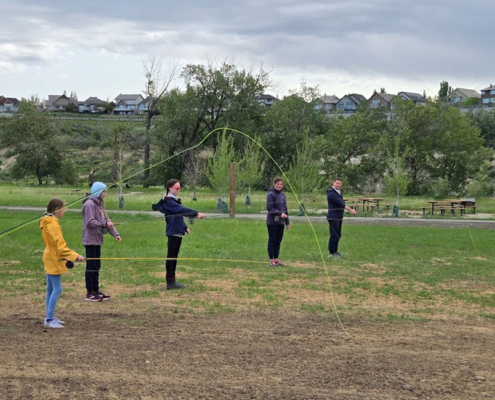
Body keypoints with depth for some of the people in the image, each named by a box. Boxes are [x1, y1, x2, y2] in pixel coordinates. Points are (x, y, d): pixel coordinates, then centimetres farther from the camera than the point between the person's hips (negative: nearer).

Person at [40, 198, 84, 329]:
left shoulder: (47, 223, 10)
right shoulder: (53, 224, -20)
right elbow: (60, 245, -24)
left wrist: (70, 256, 14)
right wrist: (75, 256, -24)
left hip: (50, 259, 10)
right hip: (54, 260, -10)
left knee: (51, 289, 14)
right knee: (57, 289, -8)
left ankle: (50, 317, 19)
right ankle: (49, 320, -7)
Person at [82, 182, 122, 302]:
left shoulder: (100, 204, 13)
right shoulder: (89, 204, -15)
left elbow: (106, 220, 12)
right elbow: (90, 222, -21)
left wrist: (115, 234, 2)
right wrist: (105, 224, -18)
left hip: (97, 240, 9)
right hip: (91, 240, -9)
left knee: (96, 266, 13)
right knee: (91, 266, -3)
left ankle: (96, 290, 20)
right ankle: (89, 293, 3)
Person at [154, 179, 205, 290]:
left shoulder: (175, 200, 16)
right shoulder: (168, 201, -13)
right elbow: (181, 209, -26)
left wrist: (185, 227, 9)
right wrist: (196, 213, -33)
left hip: (179, 232, 9)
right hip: (172, 232, -9)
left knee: (175, 256, 11)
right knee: (171, 256, -6)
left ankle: (173, 280, 15)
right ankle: (170, 282, -4)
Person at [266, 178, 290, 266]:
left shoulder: (282, 195, 13)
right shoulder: (271, 195, -9)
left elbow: (285, 209, 19)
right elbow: (269, 208, -14)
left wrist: (287, 222, 18)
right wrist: (280, 213, -24)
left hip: (281, 222, 7)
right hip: (272, 222, -7)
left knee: (278, 241, 10)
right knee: (272, 241, -1)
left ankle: (276, 259, 17)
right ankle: (272, 260, 4)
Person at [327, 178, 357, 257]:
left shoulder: (339, 192, 17)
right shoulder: (331, 193, -15)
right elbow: (340, 203, -23)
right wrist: (350, 210, -28)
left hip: (339, 218, 9)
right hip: (333, 218, -9)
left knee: (338, 235, 11)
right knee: (334, 235, -8)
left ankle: (335, 251, 18)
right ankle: (331, 252, -3)